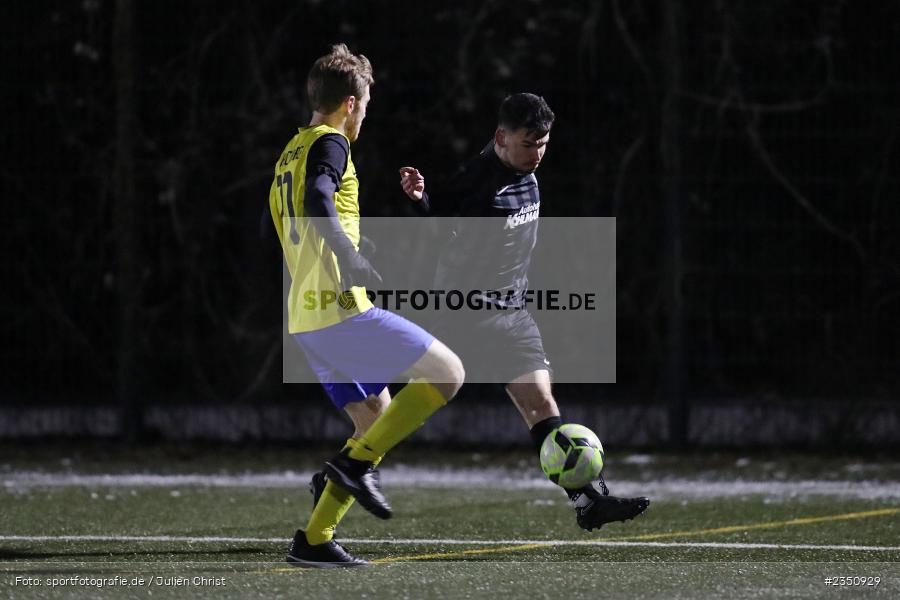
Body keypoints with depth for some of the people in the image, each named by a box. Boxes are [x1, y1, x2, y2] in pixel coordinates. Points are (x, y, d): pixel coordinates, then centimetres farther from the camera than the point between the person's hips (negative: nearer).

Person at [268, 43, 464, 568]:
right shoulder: (329, 143, -6)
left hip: (305, 319, 9)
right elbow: (318, 200, -25)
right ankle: (358, 461, -14)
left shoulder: (289, 154, 22)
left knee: (377, 419, 14)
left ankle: (314, 540, 5)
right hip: (340, 309, -9)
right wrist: (350, 258, -34)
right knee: (447, 372, -5)